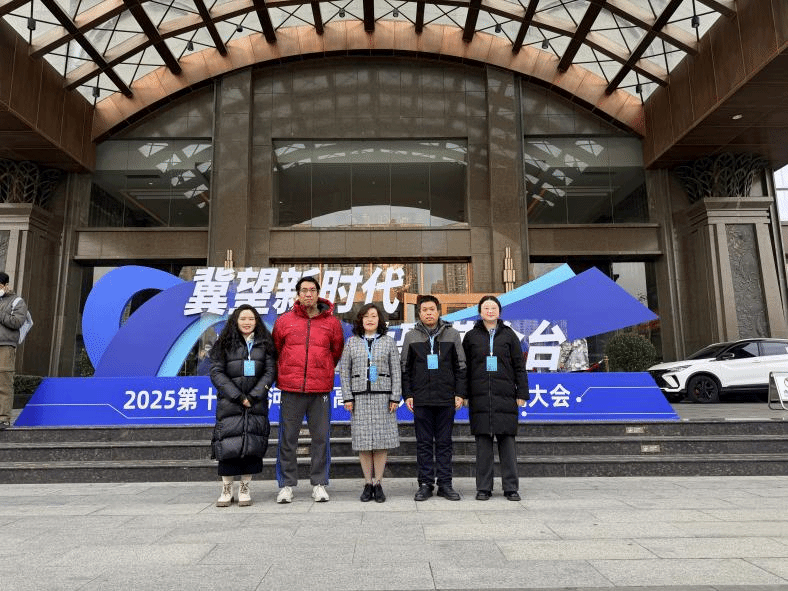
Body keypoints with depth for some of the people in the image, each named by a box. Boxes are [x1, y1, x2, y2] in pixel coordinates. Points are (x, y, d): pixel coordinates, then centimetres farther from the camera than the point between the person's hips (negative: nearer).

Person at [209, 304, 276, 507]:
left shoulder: (265, 344, 8)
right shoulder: (225, 343, 5)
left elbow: (270, 372, 3)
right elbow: (216, 373, -1)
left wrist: (253, 396, -8)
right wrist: (238, 396, -9)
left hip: (257, 402, 1)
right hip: (229, 402, -1)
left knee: (252, 444, -1)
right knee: (229, 444, -4)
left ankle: (244, 489, 10)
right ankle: (226, 490, 9)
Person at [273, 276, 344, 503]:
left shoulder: (331, 322, 5)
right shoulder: (284, 321, 4)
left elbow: (337, 351, 17)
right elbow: (276, 349, 15)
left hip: (321, 389, 1)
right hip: (291, 390, 0)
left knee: (321, 438, 6)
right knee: (288, 438, 5)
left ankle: (319, 483, 18)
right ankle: (286, 485, 17)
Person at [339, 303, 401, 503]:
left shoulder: (388, 342, 7)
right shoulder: (352, 342, 8)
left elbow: (396, 371, 5)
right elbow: (344, 371, 6)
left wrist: (395, 397, -2)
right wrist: (347, 397, -2)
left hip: (382, 396, 0)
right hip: (360, 396, 1)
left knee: (382, 439, 0)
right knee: (363, 440, 2)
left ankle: (378, 483, 11)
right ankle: (368, 484, 13)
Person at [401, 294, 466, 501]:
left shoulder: (452, 335, 7)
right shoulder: (411, 336, 7)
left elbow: (460, 366, 8)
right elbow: (405, 368, 9)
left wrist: (459, 394, 1)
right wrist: (407, 395, 2)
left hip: (446, 399, 0)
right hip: (421, 399, 0)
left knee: (444, 443, 6)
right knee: (424, 443, 5)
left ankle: (445, 484, 15)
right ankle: (425, 484, 13)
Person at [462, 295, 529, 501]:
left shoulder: (508, 335, 9)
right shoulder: (471, 336, 9)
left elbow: (519, 366, 8)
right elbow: (464, 367, 9)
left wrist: (522, 393, 2)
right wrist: (464, 395, 4)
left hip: (505, 397, 0)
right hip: (480, 397, 0)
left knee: (507, 441, 2)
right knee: (483, 442, 3)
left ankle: (511, 487, 12)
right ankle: (483, 488, 12)